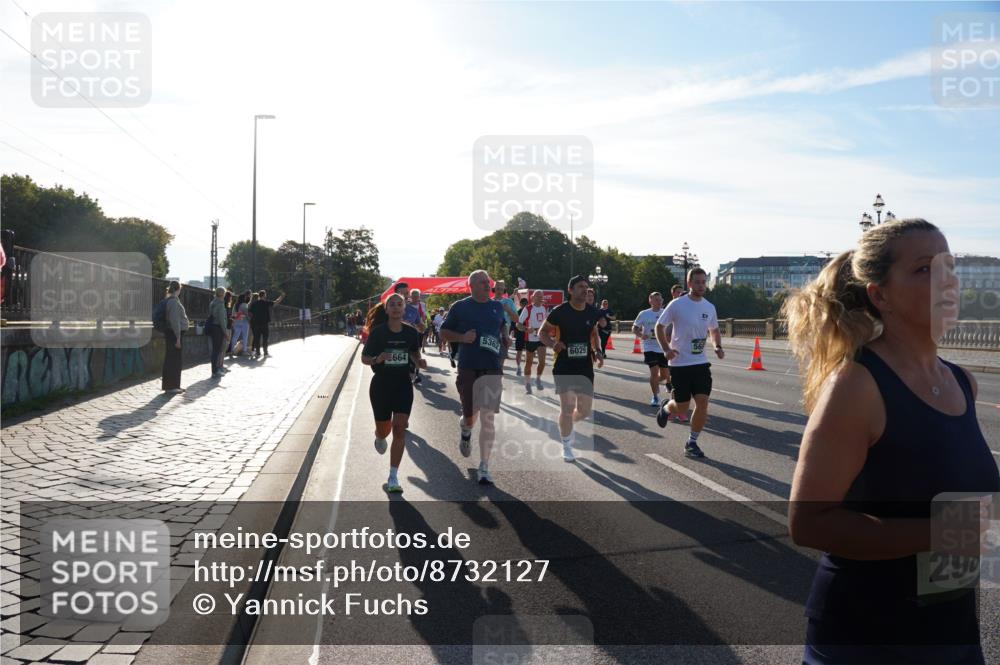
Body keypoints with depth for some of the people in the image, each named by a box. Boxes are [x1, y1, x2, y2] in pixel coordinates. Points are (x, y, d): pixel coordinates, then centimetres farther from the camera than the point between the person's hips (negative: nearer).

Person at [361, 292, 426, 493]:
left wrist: (419, 361, -5)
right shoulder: (378, 332, -7)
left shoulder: (411, 332, 0)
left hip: (403, 384, 1)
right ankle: (379, 438, 51)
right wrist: (377, 359, -22)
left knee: (399, 428, -10)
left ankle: (393, 478, -5)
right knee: (384, 430, 9)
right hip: (381, 384, -1)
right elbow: (364, 358, -2)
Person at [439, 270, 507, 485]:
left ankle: (484, 467, 3)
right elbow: (444, 331, 7)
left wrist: (504, 338, 11)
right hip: (467, 368, -2)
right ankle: (465, 431, 44)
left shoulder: (497, 306, 12)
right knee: (470, 417, 4)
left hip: (492, 368, 2)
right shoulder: (460, 307, 2)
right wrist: (462, 337, -11)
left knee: (487, 418, -5)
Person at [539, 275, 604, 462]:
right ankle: (566, 446, 12)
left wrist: (597, 351, 1)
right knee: (567, 406, -8)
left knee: (585, 409, 6)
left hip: (585, 366, 4)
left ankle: (568, 424, 41)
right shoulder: (560, 311, -10)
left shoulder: (592, 312, 3)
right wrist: (553, 344, -21)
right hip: (564, 365, -4)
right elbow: (542, 332, -1)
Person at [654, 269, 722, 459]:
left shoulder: (709, 307, 5)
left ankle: (692, 443, 9)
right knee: (682, 408, 3)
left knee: (703, 403, -7)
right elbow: (659, 327, 1)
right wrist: (666, 349, -12)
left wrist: (718, 347, 2)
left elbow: (714, 330, 21)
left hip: (701, 363, 4)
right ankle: (665, 409, 40)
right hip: (680, 363, -4)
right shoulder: (677, 305, -8)